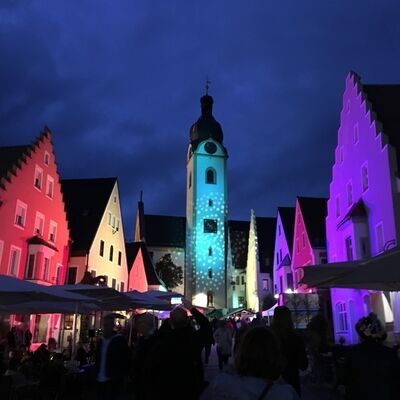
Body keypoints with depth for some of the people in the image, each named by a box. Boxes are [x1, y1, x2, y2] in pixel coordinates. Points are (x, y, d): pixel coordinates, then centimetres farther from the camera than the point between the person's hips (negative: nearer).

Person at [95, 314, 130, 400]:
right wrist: (96, 374, 12)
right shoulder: (101, 341, 11)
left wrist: (119, 378, -13)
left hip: (113, 382, -7)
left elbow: (125, 363, -10)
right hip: (100, 380, 7)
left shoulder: (120, 340, -9)